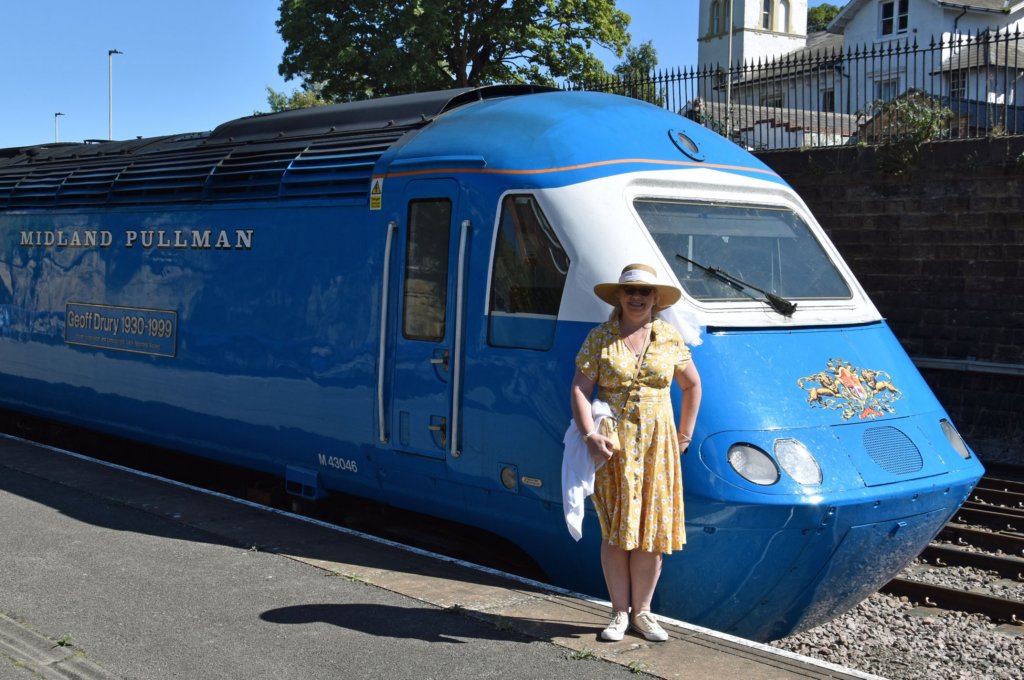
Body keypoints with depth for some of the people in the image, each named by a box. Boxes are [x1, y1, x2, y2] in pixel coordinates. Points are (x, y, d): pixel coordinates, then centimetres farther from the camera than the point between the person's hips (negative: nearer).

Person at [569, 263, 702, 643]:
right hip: (612, 443, -2)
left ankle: (642, 612, 16)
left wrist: (685, 434, 15)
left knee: (651, 529, 3)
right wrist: (590, 436, -19)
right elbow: (580, 389, -6)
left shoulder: (670, 339, 6)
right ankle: (619, 614, 13)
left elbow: (692, 385, 18)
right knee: (615, 530, 1)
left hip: (656, 443, 2)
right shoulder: (600, 338, 0)